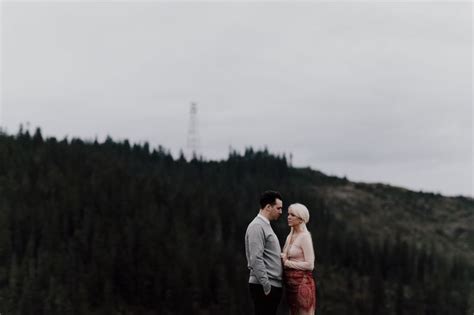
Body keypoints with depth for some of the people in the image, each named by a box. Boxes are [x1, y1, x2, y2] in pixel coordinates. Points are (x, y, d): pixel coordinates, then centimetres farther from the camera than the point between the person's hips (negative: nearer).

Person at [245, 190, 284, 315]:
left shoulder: (266, 226, 19)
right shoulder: (257, 226, -12)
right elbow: (256, 259, -20)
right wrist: (266, 286, -21)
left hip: (274, 285, 10)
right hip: (264, 287, -10)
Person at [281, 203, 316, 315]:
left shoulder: (305, 236, -11)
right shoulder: (290, 236, 13)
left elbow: (309, 264, -16)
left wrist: (287, 262, -13)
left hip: (302, 283, -8)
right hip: (290, 283, 8)